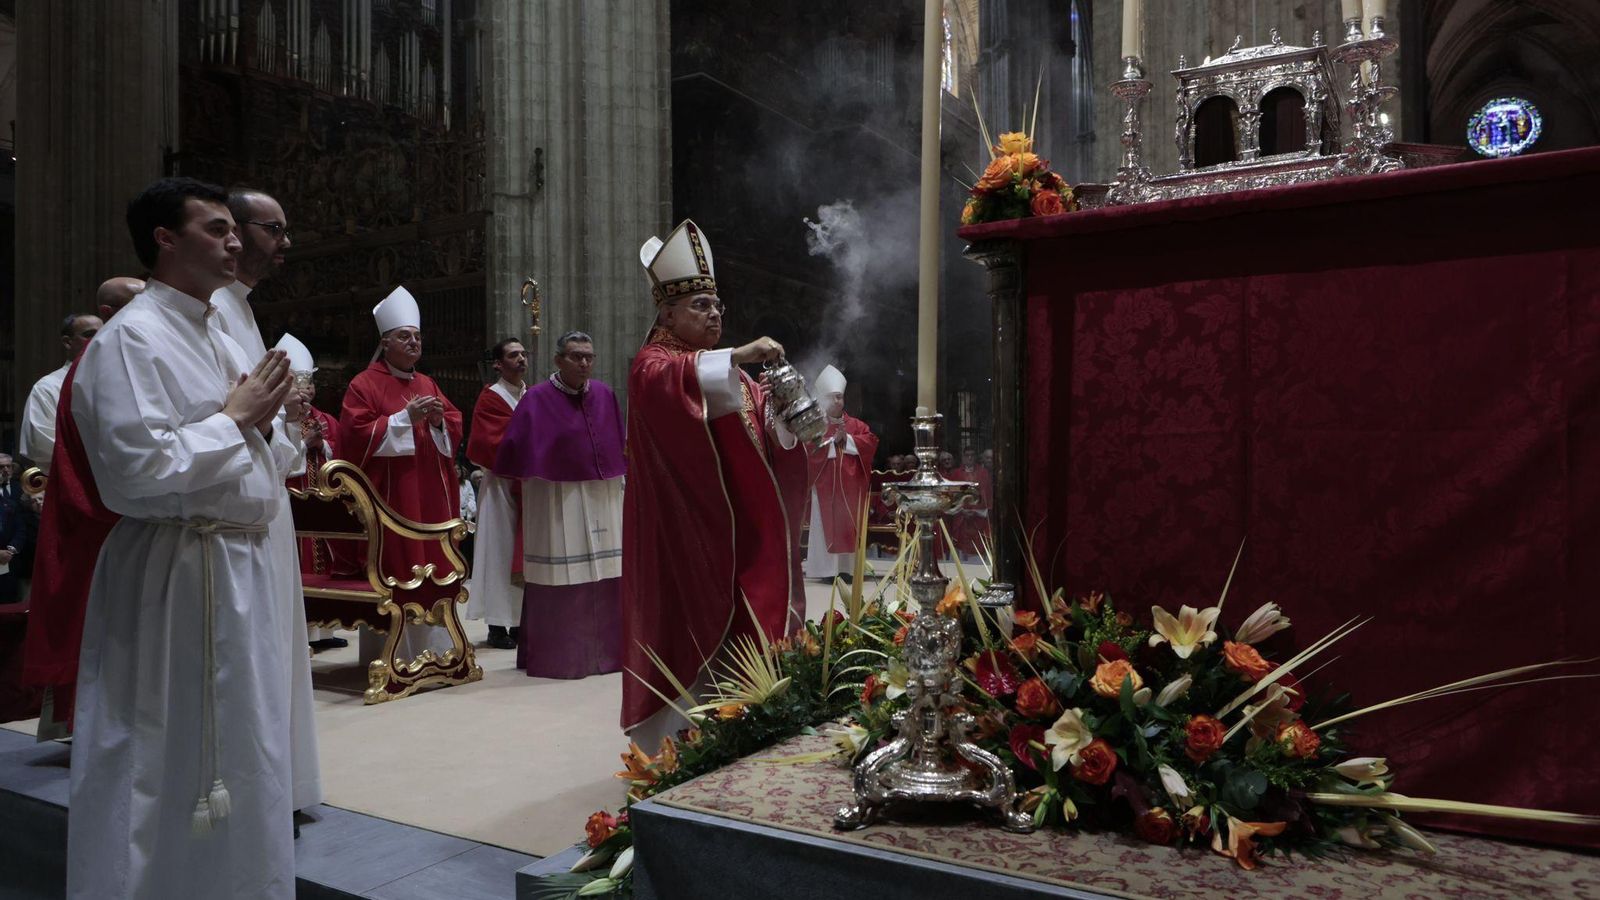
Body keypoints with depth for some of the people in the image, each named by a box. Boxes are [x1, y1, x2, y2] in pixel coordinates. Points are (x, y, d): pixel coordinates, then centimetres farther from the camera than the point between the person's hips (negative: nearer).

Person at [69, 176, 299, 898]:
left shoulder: (221, 339, 15)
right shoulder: (130, 338, -11)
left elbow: (272, 464, 19)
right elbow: (137, 470, -22)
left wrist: (266, 420, -1)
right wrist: (232, 417, -12)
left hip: (244, 564, 9)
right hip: (178, 574, -9)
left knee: (245, 756, 17)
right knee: (174, 764, 1)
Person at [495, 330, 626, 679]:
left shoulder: (604, 395, 7)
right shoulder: (538, 398, -9)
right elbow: (517, 448, -8)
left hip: (601, 498, 5)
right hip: (556, 500, -5)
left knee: (603, 578, 9)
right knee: (559, 580, 1)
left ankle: (602, 649, 20)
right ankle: (556, 656, 12)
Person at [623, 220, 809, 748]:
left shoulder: (727, 369, 20)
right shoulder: (653, 363, -2)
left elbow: (768, 436, 14)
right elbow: (667, 381, -28)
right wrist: (737, 357, -36)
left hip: (735, 528, 7)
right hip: (683, 529, -7)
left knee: (739, 632, 7)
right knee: (689, 632, -5)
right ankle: (679, 739, 4)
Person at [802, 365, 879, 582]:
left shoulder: (856, 424, 12)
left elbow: (871, 442, -2)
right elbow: (811, 450, -10)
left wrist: (847, 439, -10)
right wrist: (833, 440, -15)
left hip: (851, 485, 3)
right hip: (826, 485, -3)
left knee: (850, 525, 2)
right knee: (828, 525, -5)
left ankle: (847, 567, 6)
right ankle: (828, 568, -4)